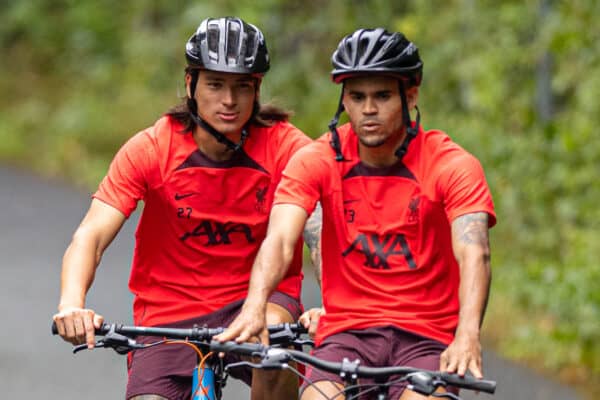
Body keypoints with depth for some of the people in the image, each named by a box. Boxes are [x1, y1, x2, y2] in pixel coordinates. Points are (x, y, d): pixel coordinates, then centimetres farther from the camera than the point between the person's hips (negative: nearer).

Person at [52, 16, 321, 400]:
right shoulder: (150, 149, -10)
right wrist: (72, 305, -39)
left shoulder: (286, 147, -11)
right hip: (170, 316, 1)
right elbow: (90, 236, -18)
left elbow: (325, 224, -24)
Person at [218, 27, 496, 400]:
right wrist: (254, 306, -37)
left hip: (426, 338, -1)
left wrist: (468, 334, -41)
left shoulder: (454, 166, -7)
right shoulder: (318, 161, -3)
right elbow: (280, 240, -16)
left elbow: (474, 253, -22)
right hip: (347, 332, 1)